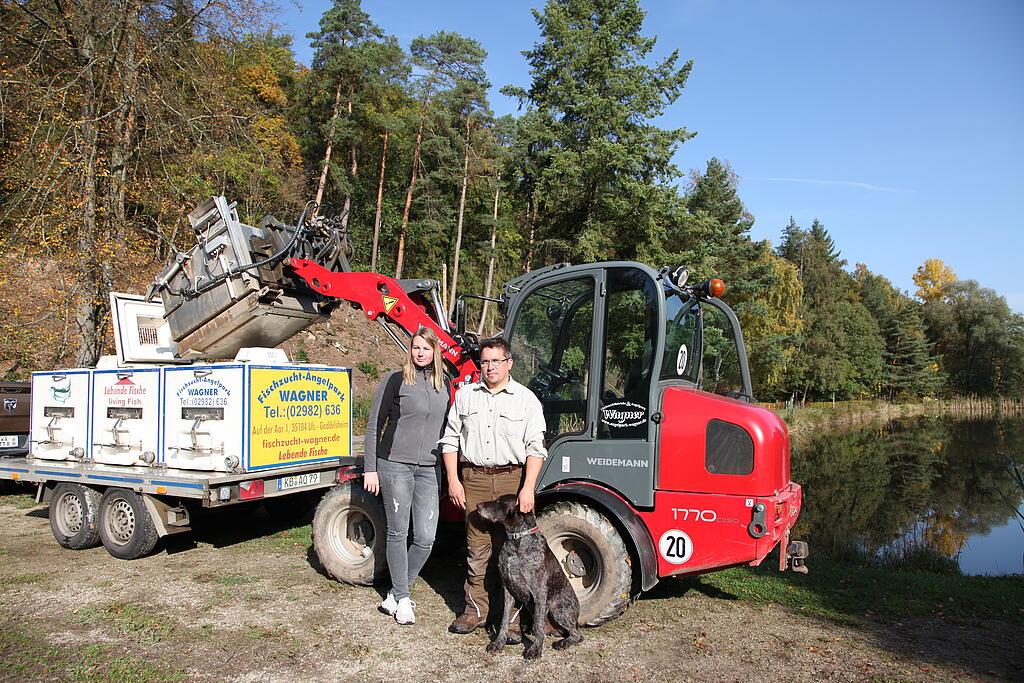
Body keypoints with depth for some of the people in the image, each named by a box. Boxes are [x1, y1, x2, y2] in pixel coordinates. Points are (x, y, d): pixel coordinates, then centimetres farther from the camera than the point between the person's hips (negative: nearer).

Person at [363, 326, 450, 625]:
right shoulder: (396, 380, -3)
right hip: (396, 465, -4)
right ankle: (402, 599, 20)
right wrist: (370, 468, -6)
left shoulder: (444, 386, 11)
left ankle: (396, 595, 20)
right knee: (398, 533, 5)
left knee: (425, 538, 1)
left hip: (429, 470, 4)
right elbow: (374, 424, -2)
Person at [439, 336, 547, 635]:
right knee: (477, 547, 5)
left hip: (512, 479, -2)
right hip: (474, 479, 2)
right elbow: (450, 439, 12)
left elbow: (535, 448, -1)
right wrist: (453, 480, 4)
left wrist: (528, 488, -10)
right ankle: (475, 610, 17)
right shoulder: (465, 395, 11)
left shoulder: (526, 399, 3)